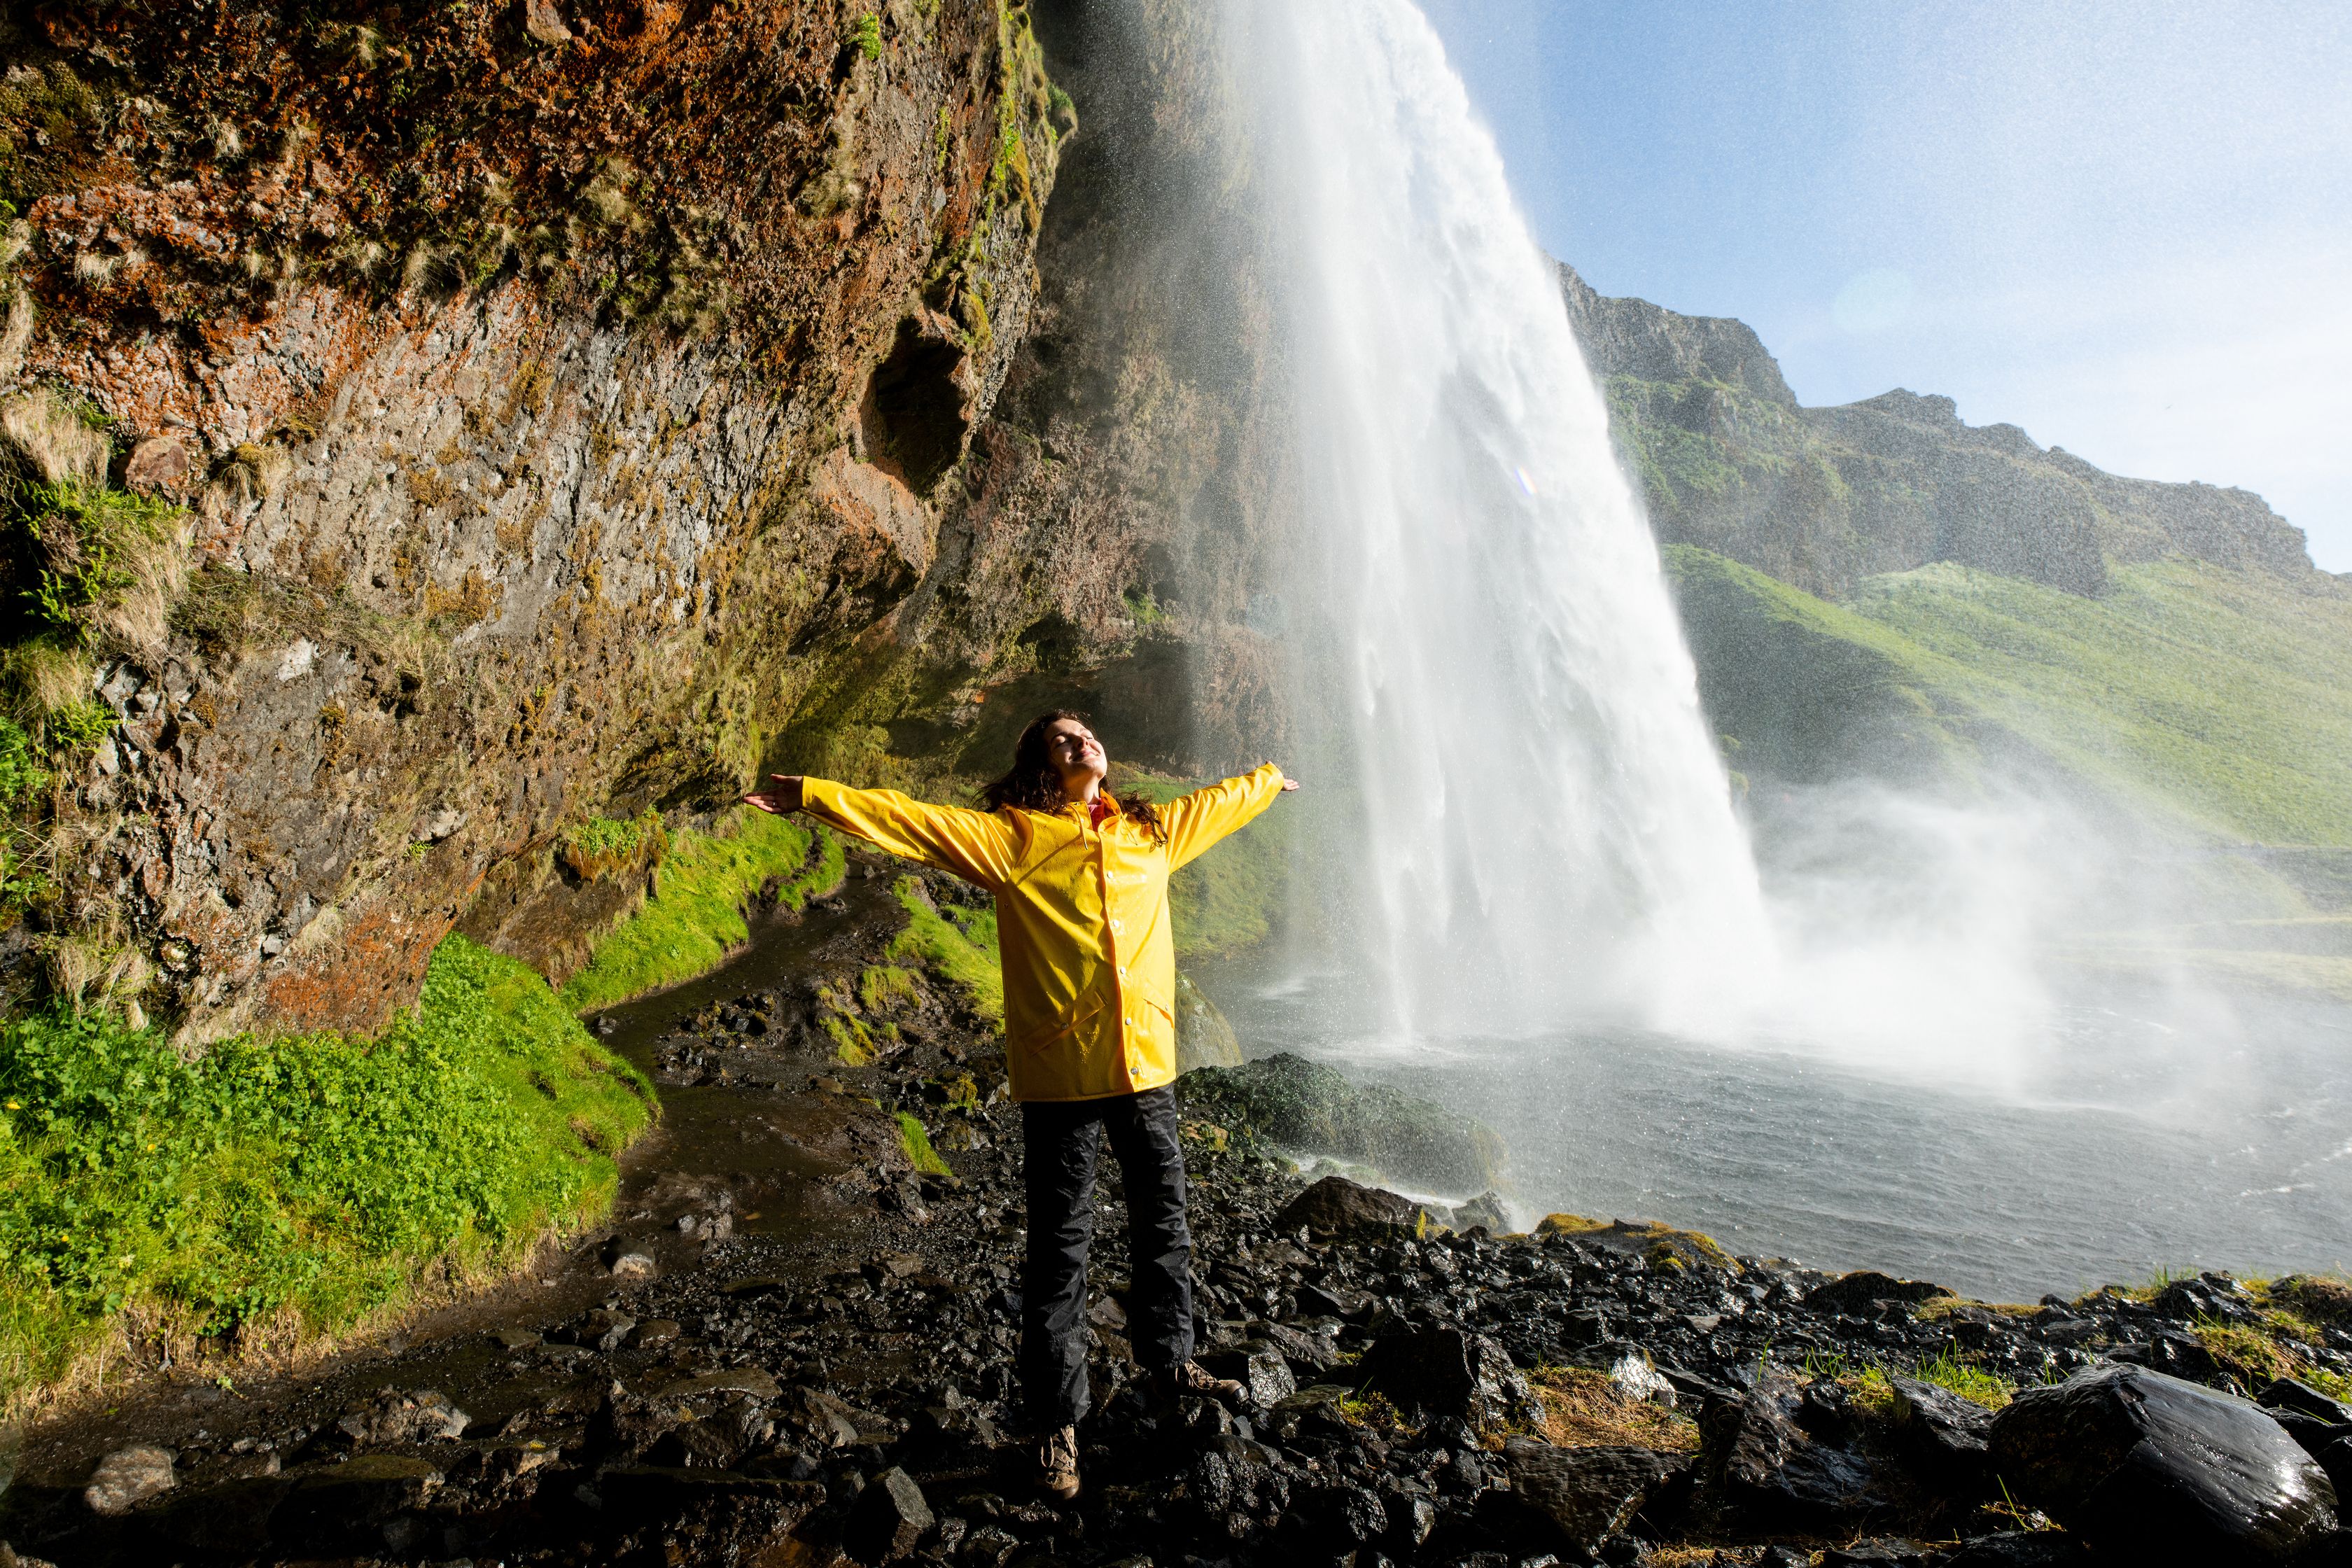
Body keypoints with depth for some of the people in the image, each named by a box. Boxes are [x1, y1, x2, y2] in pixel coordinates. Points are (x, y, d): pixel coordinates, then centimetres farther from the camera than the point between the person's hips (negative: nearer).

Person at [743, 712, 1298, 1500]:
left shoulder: (1151, 831, 10)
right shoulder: (1012, 837, -2)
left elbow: (1216, 803, 28)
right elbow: (912, 819, -5)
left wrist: (1271, 779, 43)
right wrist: (812, 795, -8)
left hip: (1148, 1067, 4)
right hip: (1061, 1077, -4)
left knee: (1164, 1221, 18)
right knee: (1060, 1245, 6)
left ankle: (1169, 1359, 40)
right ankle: (1057, 1418, 23)